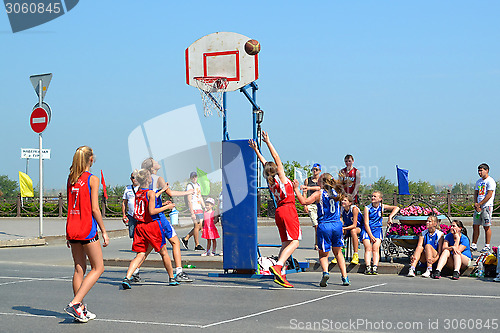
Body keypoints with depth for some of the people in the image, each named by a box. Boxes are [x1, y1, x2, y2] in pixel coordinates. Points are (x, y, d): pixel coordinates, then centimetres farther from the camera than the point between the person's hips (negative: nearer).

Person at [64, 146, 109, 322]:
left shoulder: (71, 179, 9)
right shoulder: (92, 179, -9)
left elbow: (70, 207, 13)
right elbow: (95, 209, -12)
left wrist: (69, 234, 18)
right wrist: (104, 232, -5)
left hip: (72, 228, 6)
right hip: (87, 229, -6)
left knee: (79, 269, 12)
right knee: (98, 268, 3)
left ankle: (80, 309, 13)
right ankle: (75, 303, -9)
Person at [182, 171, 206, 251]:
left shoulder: (198, 185, 18)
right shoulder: (189, 186, -9)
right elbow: (189, 200, -15)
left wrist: (204, 208, 20)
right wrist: (192, 213, -19)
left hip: (199, 208, 9)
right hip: (194, 208, -9)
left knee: (199, 226, 8)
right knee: (197, 226, -6)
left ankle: (186, 239, 17)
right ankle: (197, 245, 0)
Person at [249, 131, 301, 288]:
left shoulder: (270, 180, 10)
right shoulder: (280, 177, -5)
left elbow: (265, 163, 22)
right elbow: (276, 157, -7)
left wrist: (256, 150, 30)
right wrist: (268, 142, -5)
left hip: (279, 211, 7)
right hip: (288, 210, -7)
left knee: (286, 243, 8)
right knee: (294, 242, -10)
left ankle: (280, 274, -2)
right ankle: (278, 266, -28)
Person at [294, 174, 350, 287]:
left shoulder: (319, 194, -7)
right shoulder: (336, 192, 6)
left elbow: (304, 201, -15)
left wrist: (296, 189, -6)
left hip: (324, 226, -4)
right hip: (337, 225, 4)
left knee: (323, 254, 7)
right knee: (338, 252, 20)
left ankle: (325, 272, -21)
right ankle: (345, 277, 13)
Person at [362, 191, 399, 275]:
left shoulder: (382, 207, 3)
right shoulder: (367, 208, -2)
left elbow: (396, 208, -5)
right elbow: (366, 223, -6)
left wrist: (390, 217, -20)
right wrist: (371, 236, -14)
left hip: (377, 229, 1)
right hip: (367, 230, -1)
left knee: (376, 248, -18)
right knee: (368, 248, -19)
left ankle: (375, 268, -28)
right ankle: (368, 267, -27)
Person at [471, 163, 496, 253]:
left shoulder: (490, 181, -7)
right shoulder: (478, 181, 18)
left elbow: (489, 195, -14)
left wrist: (479, 204, -13)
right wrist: (475, 204, -1)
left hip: (486, 206, -8)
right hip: (478, 206, 8)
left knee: (487, 226, -5)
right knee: (475, 225, 5)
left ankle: (487, 246, -1)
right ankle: (473, 245, 9)